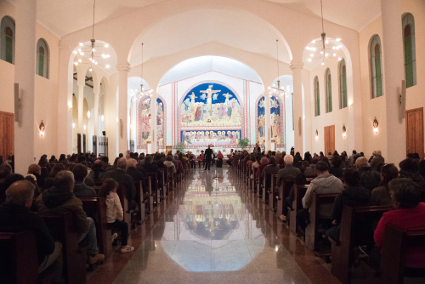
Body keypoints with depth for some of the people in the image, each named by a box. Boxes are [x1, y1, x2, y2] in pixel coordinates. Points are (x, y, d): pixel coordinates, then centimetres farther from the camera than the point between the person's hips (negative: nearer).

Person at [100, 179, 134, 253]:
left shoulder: (101, 195, 1)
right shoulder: (114, 196, -14)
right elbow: (119, 210, -14)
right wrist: (120, 218, 5)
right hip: (111, 222, -6)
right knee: (124, 225, 18)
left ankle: (112, 234, 48)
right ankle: (124, 247, 15)